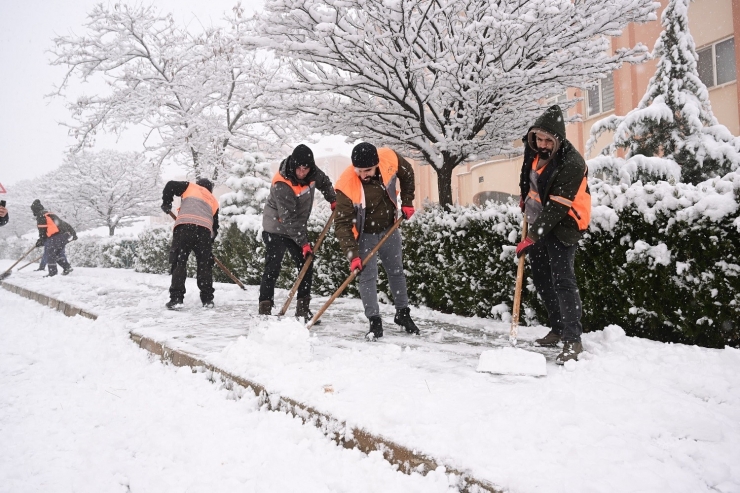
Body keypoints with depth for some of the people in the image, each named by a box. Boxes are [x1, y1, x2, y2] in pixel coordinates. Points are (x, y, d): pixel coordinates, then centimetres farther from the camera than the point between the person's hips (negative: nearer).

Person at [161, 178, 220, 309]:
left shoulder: (190, 187, 27)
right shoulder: (214, 201, 32)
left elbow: (170, 186, 12)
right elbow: (215, 225, 26)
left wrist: (166, 204, 23)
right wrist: (210, 242, 33)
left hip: (184, 225, -2)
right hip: (205, 229, 2)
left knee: (179, 262, 1)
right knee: (205, 265, 14)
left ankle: (176, 299, -6)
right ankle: (207, 299, 14)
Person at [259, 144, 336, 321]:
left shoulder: (313, 173, -10)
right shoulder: (282, 184, -30)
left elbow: (325, 182, 17)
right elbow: (288, 218, -30)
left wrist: (333, 200, 11)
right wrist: (303, 242, -29)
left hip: (298, 228, 7)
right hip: (276, 229, -7)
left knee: (306, 267, 6)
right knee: (272, 269, -12)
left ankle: (303, 309, 14)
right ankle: (265, 310, -7)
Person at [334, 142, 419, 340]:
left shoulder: (390, 159, -24)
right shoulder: (346, 186, -33)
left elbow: (407, 173, 1)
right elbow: (342, 224, -27)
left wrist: (407, 202, -3)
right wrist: (352, 254, -33)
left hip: (389, 229, 4)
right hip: (365, 234, -4)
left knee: (396, 272, 15)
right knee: (368, 277, -9)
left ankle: (403, 314, 31)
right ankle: (375, 322, 2)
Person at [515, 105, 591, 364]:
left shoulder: (571, 164, -25)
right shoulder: (533, 149, -2)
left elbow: (556, 208, -29)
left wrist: (531, 238, -30)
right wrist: (525, 196, 17)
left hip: (562, 226, -8)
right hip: (539, 223, 8)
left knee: (562, 280, -17)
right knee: (541, 279, 13)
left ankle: (573, 340, -14)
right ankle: (559, 329, 26)